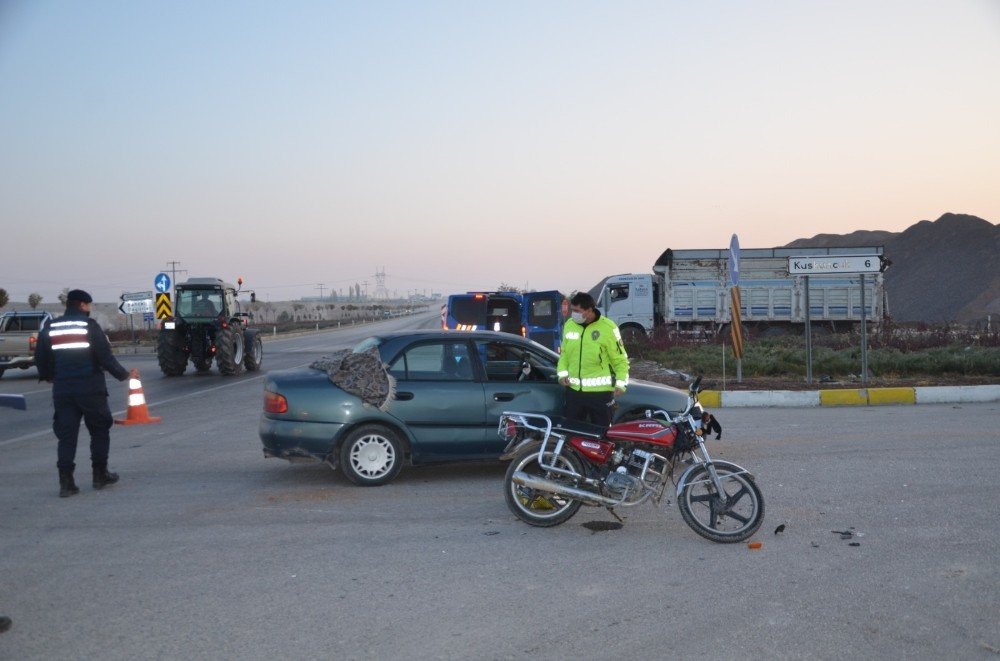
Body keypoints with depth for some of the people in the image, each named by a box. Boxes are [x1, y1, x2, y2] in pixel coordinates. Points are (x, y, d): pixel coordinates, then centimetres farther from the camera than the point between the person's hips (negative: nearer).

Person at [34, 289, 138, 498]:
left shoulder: (50, 329, 6)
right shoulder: (89, 326, -7)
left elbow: (40, 358, 10)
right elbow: (105, 357, -12)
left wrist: (48, 376, 29)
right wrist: (124, 374, 0)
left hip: (62, 389, 4)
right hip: (90, 388, -4)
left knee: (66, 434, 6)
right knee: (99, 430, 12)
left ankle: (66, 482, 1)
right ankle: (100, 475, 16)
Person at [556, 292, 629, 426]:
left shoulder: (607, 327, -8)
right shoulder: (569, 325, 7)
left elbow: (620, 359, -3)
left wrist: (621, 383, -14)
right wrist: (562, 373, 1)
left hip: (600, 391, -5)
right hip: (574, 390, 5)